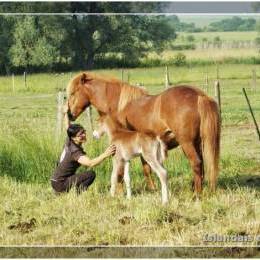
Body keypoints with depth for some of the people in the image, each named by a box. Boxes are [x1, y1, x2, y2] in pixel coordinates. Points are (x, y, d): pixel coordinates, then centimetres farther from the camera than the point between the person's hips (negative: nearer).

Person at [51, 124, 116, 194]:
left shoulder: (68, 143, -1)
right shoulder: (74, 151, -26)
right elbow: (90, 163, -42)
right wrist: (105, 155, -50)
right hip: (60, 184, -9)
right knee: (91, 174, -22)